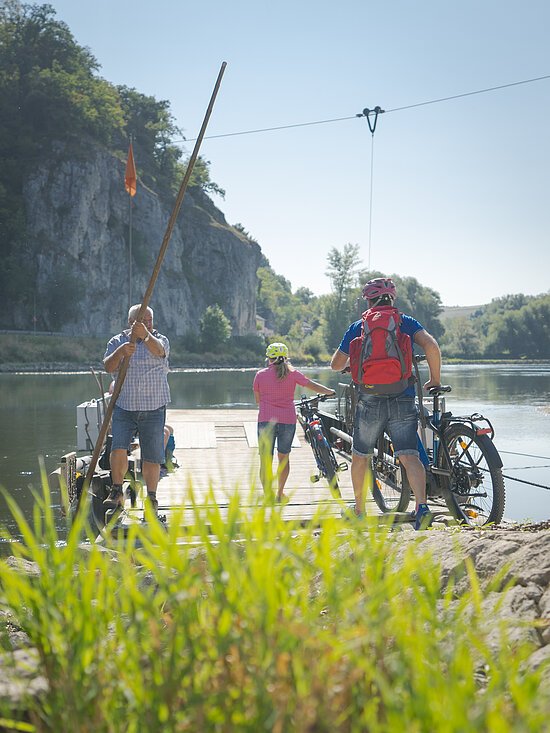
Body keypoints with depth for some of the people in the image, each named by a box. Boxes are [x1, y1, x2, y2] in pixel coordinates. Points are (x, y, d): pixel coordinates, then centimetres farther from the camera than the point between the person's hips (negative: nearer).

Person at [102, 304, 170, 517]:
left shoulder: (159, 340, 4)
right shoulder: (117, 341, 7)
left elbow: (158, 350, -21)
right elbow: (108, 367, -7)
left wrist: (145, 335, -42)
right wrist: (120, 352, -28)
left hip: (153, 409, 0)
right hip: (124, 407, 0)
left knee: (152, 456, 2)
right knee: (118, 449, -14)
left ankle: (151, 497, 15)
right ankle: (117, 490, 4)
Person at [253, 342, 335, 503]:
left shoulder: (260, 375, 3)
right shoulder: (292, 373, 4)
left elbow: (257, 400, 12)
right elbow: (313, 386, 8)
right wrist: (330, 392, 25)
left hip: (266, 421, -2)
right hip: (288, 421, 2)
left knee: (265, 461, 1)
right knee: (283, 457, 19)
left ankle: (267, 496, -7)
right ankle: (280, 494, 28)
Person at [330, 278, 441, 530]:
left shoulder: (357, 327, 7)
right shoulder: (406, 322, 7)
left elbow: (336, 364, 10)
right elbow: (431, 345, -9)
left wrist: (351, 363, 34)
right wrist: (435, 380, 3)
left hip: (370, 401, 0)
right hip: (403, 400, 0)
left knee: (361, 457, 17)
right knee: (409, 456, -4)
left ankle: (359, 510, 26)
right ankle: (422, 506, -24)